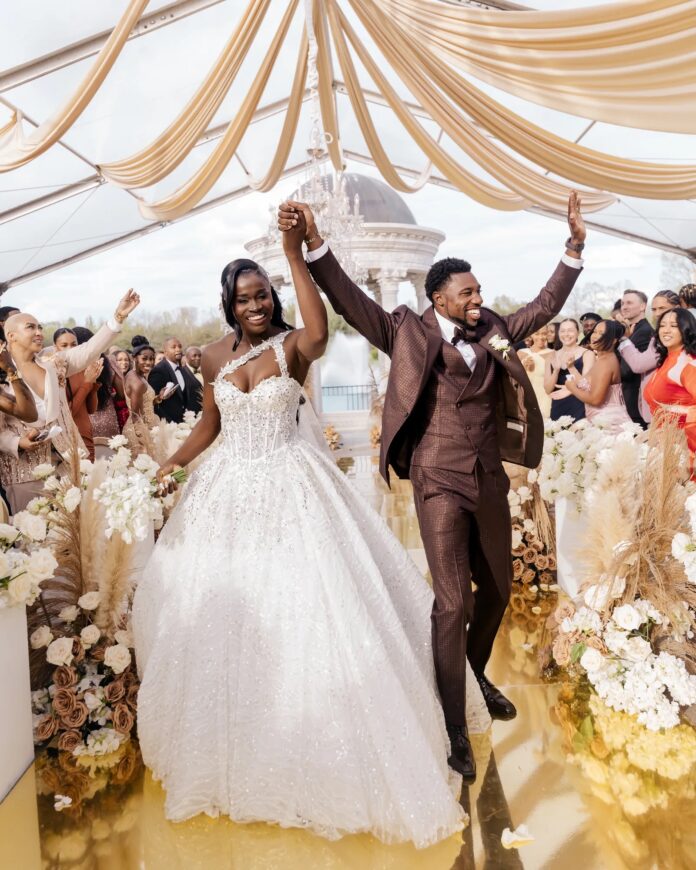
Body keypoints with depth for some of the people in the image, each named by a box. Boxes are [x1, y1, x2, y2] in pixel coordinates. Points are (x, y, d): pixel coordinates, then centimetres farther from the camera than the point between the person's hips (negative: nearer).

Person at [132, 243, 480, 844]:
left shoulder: (292, 345, -7)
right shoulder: (215, 356, 6)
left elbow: (320, 332, -31)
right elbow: (211, 422, 15)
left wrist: (295, 255, -34)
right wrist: (174, 461, 0)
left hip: (289, 485, -4)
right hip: (228, 487, 5)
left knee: (300, 606, -2)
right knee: (222, 610, 12)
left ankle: (307, 751, 20)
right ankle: (230, 754, 36)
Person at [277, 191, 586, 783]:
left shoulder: (492, 330, 8)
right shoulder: (410, 333, -5)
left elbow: (544, 307, 16)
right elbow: (351, 302, -12)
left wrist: (575, 247, 8)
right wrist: (313, 244, -24)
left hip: (491, 480, 6)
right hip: (441, 482, -5)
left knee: (497, 590, 18)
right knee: (453, 603, -5)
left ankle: (478, 672, 46)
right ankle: (456, 728, 10)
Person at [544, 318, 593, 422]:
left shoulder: (587, 354, 0)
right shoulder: (552, 356, 8)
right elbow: (548, 389, 1)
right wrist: (556, 370, -14)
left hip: (580, 410, -3)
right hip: (558, 411, 3)